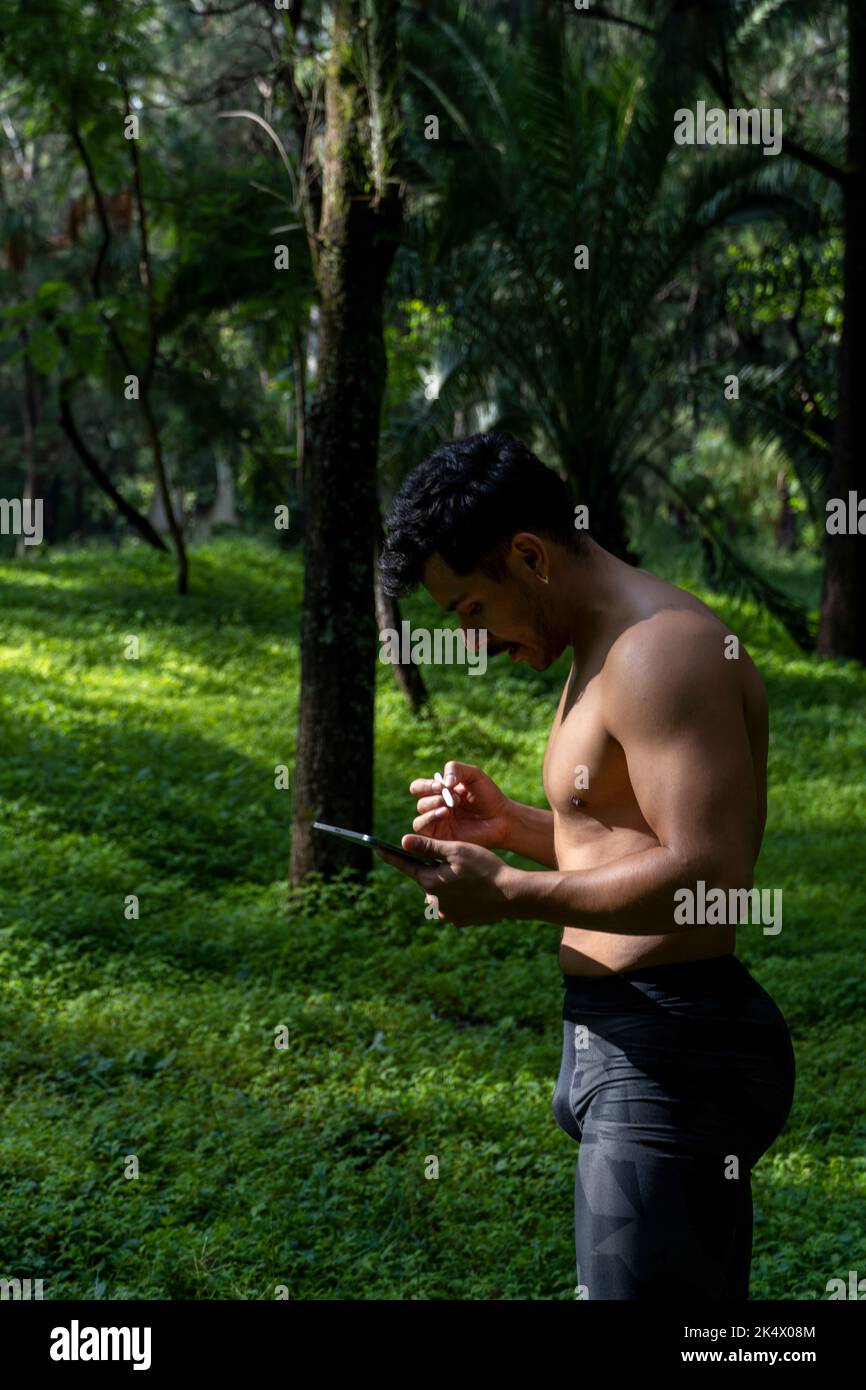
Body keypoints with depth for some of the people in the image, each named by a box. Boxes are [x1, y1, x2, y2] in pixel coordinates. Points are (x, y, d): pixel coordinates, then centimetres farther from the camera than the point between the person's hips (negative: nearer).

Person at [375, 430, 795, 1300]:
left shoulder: (660, 650, -16)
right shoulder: (604, 654, 18)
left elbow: (707, 876, -25)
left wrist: (508, 894, -20)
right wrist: (510, 825, 11)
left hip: (670, 1055, -11)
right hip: (627, 1042, 11)